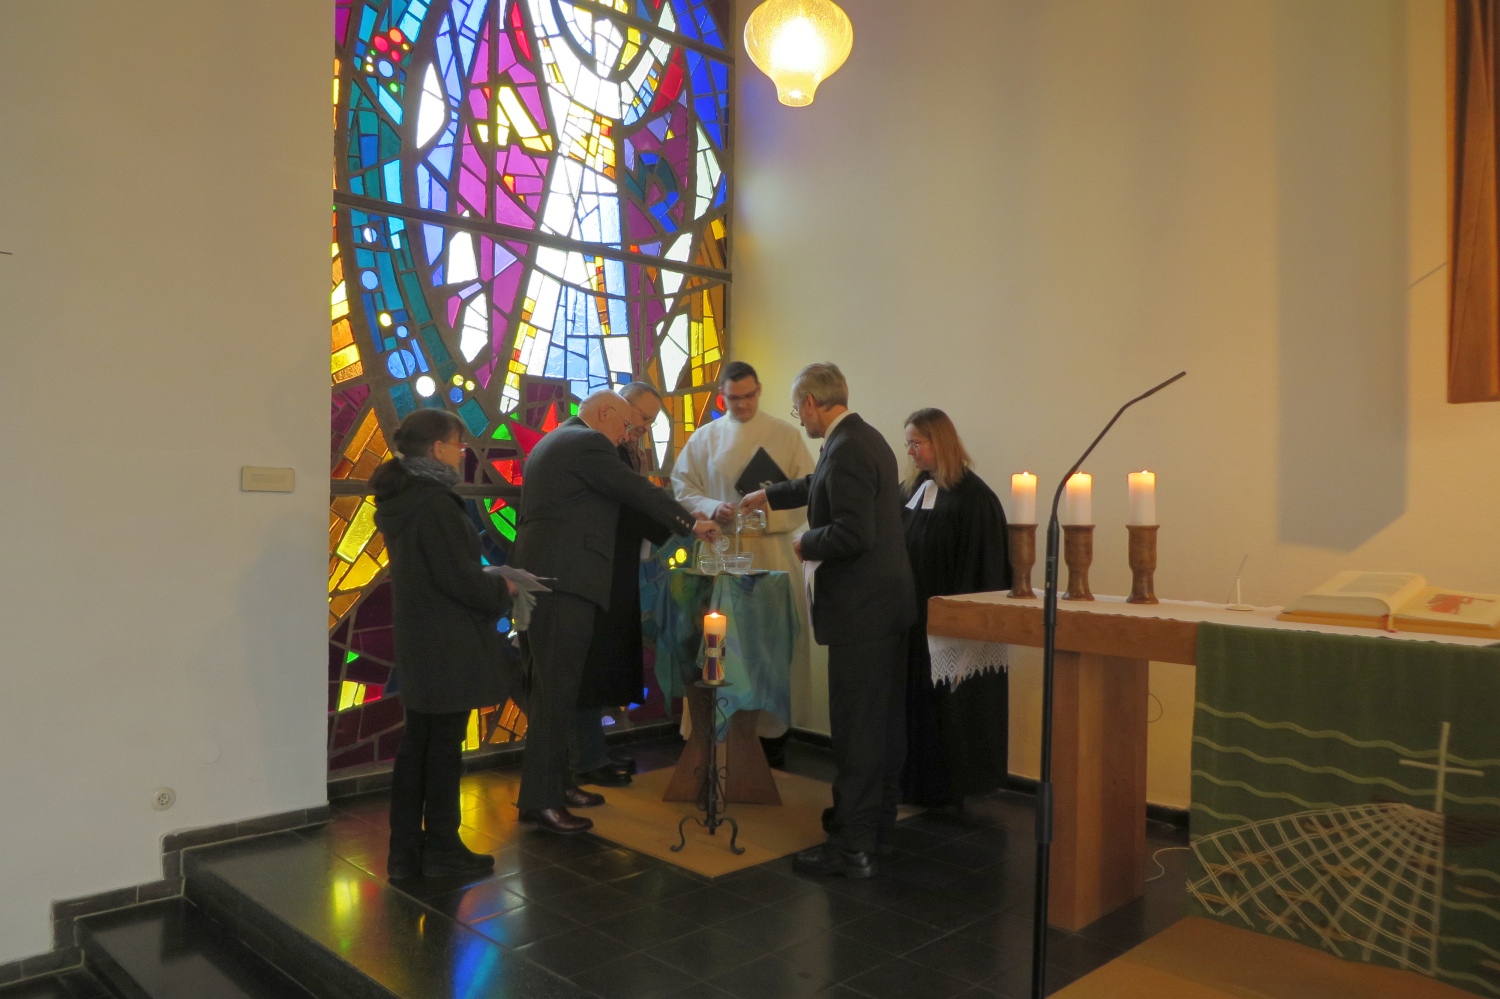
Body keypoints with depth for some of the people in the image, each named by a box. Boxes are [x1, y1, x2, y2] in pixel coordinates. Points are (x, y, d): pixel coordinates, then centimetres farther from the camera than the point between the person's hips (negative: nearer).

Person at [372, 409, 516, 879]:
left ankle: (405, 850, 22)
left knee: (416, 744, 14)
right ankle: (441, 849, 16)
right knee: (444, 747, 3)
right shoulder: (435, 501, -19)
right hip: (447, 646, -9)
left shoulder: (400, 498, 10)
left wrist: (487, 579, 13)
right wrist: (502, 590, -4)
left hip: (415, 642, 9)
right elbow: (458, 577, -21)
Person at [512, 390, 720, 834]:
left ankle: (555, 781, 24)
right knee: (556, 689, -7)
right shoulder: (588, 443, -8)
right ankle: (540, 800, -4)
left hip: (538, 579, 11)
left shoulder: (550, 444, 23)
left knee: (549, 687, 15)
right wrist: (691, 523, 2)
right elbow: (639, 492, -8)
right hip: (563, 581, -11)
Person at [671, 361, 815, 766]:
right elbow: (683, 487, 8)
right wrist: (712, 508, -11)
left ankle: (771, 731, 12)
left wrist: (771, 512, -16)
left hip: (772, 552, -1)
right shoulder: (705, 437, 8)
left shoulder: (785, 434, 4)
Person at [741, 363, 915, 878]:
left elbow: (853, 533, -26)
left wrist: (806, 543, -9)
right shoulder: (864, 439, 13)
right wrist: (770, 495, 41)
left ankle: (853, 846, 4)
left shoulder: (846, 450, -19)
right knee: (884, 720, 17)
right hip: (886, 603, 10)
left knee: (855, 727, -4)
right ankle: (877, 824, 31)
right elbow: (823, 486, 32)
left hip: (860, 609, -10)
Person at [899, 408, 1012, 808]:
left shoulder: (971, 495, -14)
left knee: (945, 702, 3)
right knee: (914, 697, 11)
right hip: (913, 612, 7)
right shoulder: (915, 488, 8)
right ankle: (916, 779, 24)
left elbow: (979, 565, -15)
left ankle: (948, 786, 17)